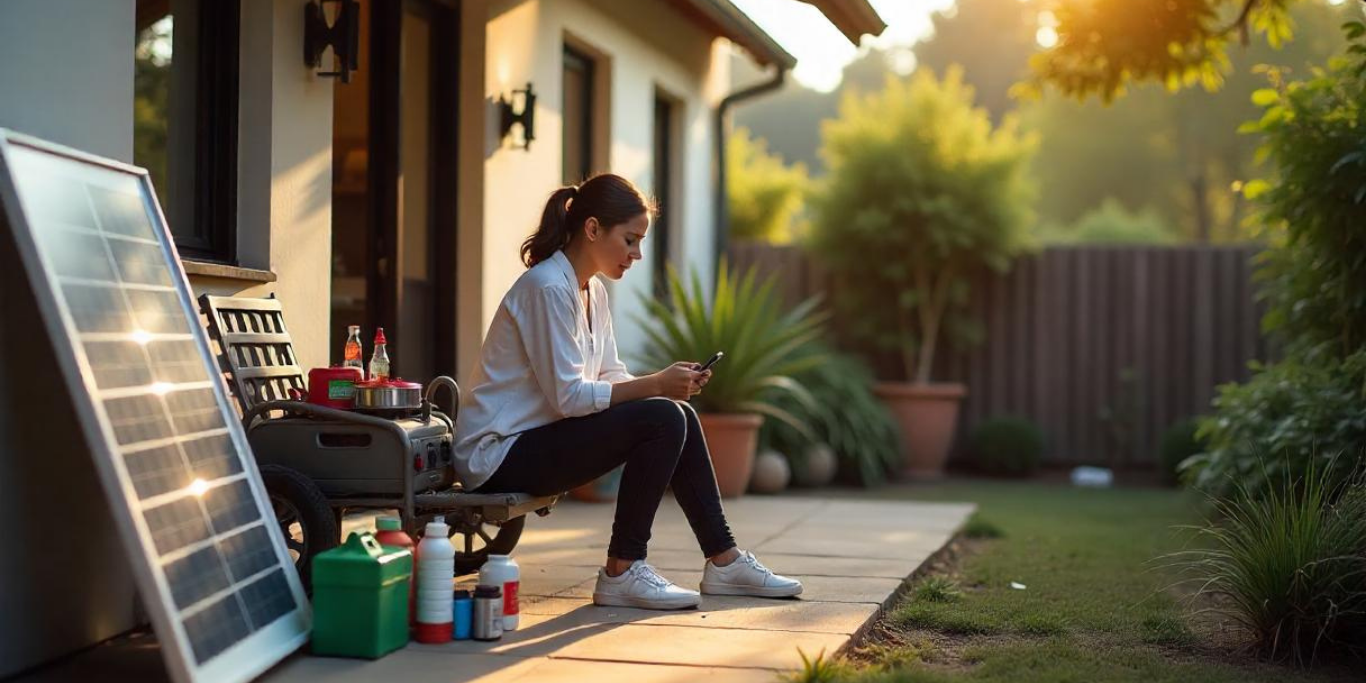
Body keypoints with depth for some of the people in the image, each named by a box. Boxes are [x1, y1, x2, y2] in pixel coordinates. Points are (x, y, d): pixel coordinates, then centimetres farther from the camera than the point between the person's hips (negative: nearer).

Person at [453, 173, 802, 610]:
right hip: (497, 456, -10)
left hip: (535, 440, 10)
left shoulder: (592, 291, 12)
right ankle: (622, 573, -14)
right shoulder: (549, 288, -18)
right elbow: (567, 395, -22)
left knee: (678, 414, 3)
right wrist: (656, 385, -18)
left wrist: (669, 384, -7)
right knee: (661, 419, -21)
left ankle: (724, 562, 9)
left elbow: (610, 378, 12)